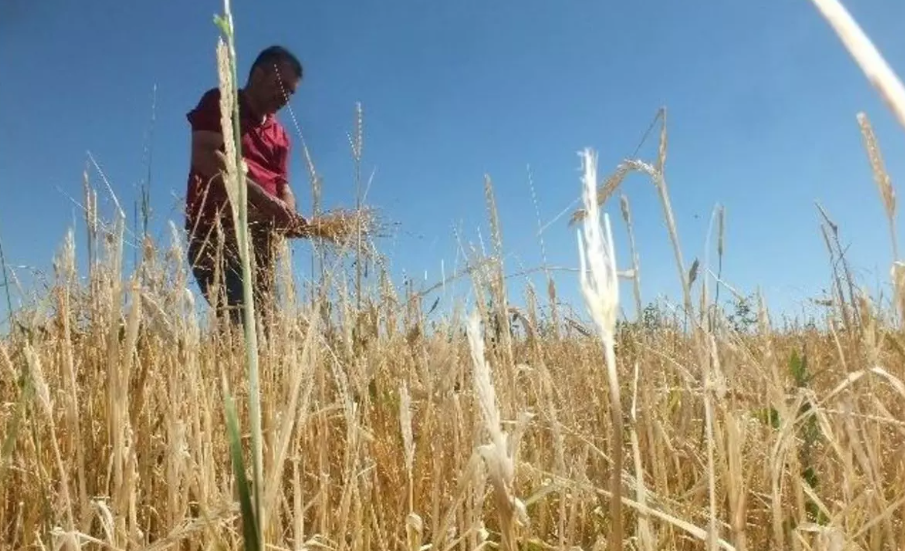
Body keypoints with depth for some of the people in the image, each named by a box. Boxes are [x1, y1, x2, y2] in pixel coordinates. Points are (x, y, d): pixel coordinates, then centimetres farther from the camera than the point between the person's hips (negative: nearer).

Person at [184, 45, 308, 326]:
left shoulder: (280, 135, 24)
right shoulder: (220, 103, 5)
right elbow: (205, 157, -10)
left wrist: (289, 217, -6)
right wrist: (263, 199, -19)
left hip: (261, 238, 6)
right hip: (216, 230, -6)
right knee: (243, 317, -20)